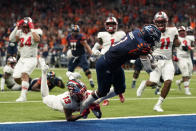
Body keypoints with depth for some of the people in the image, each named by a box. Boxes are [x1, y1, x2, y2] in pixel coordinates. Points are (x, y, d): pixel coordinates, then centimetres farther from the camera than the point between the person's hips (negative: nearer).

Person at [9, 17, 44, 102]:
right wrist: (17, 27, -14)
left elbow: (37, 39, -27)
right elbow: (11, 39, -11)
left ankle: (23, 96, -29)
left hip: (31, 59, -5)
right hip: (22, 59, 5)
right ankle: (25, 86, 35)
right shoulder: (20, 33, 6)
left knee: (24, 74, -26)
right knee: (16, 78, 2)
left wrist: (32, 29, -22)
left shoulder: (35, 32, -5)